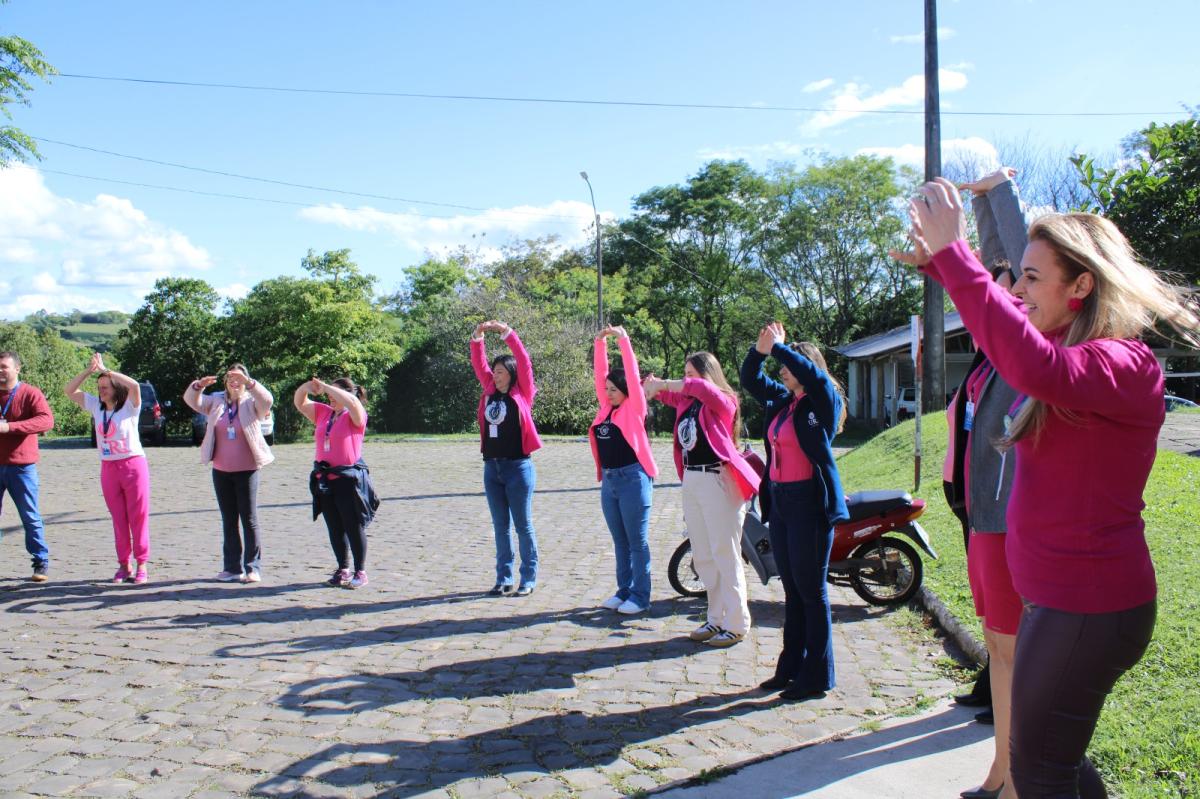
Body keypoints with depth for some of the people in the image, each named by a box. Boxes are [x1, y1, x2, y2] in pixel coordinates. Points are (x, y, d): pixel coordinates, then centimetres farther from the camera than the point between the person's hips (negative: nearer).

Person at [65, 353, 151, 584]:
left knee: (138, 518, -2)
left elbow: (134, 385, -25)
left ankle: (141, 565, 3)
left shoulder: (129, 407, -7)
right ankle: (123, 564, 15)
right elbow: (69, 391, 8)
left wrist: (105, 369, -18)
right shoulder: (96, 406, 8)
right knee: (118, 519, 9)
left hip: (133, 465, -5)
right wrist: (89, 370, -5)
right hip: (108, 468, 5)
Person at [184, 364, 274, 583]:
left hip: (246, 470, -4)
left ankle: (253, 567, 4)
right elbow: (191, 400, 0)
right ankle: (233, 567, 16)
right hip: (221, 471, 4)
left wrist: (248, 383, -36)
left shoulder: (251, 403, -2)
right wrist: (198, 386, -20)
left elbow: (267, 400, -22)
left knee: (249, 519, -2)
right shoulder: (216, 402, 9)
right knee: (228, 520, 10)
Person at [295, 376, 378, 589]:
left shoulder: (355, 416, -6)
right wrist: (307, 386, -6)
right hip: (324, 480, 7)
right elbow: (299, 403, 15)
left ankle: (360, 572, 9)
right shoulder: (323, 413, 13)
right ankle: (343, 570, 23)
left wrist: (325, 386, -19)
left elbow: (352, 402, -26)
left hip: (349, 479, -6)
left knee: (354, 527, 0)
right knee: (335, 528, 12)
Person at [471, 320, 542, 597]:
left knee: (523, 525, 2)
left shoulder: (522, 394, -2)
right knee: (500, 526, 11)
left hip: (518, 467, -5)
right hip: (492, 468, 6)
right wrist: (477, 337, -6)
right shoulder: (490, 392, 10)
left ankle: (528, 579, 11)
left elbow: (524, 362, -12)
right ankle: (504, 578, 18)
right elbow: (478, 364, 8)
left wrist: (507, 332, -17)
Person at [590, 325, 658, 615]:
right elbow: (600, 374, 10)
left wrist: (624, 340, -13)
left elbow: (633, 375, -13)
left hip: (633, 478, -7)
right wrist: (600, 343, 2)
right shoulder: (606, 407, 11)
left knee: (637, 542, 1)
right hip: (609, 480, 7)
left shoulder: (635, 407, -5)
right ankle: (624, 590, 22)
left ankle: (640, 597, 7)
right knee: (620, 542, 13)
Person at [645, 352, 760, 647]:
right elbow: (665, 394, 26)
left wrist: (661, 384, -25)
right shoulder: (685, 401, 11)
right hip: (691, 480, 8)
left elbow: (702, 387, -29)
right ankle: (716, 618, 26)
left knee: (725, 556, -2)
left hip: (717, 481, -8)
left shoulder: (722, 401, -9)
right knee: (702, 557, 14)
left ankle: (737, 624, 8)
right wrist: (656, 386, 3)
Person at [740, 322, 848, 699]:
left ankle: (817, 676, 11)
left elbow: (814, 375, -28)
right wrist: (760, 349, 1)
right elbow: (749, 379, 19)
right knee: (791, 590, 15)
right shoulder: (780, 400, 12)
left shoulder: (823, 401, -8)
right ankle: (791, 668, 25)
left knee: (811, 591, 0)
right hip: (779, 501, 8)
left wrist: (777, 347, -19)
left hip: (810, 503, -8)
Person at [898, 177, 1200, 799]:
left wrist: (954, 254, -40)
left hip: (1088, 608, -10)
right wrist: (938, 262, 13)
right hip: (1060, 599, 10)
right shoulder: (1074, 354, 8)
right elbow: (1022, 349, 26)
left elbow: (1037, 367, -43)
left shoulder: (1123, 365, -21)